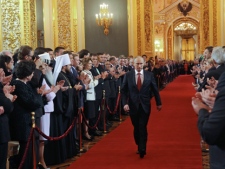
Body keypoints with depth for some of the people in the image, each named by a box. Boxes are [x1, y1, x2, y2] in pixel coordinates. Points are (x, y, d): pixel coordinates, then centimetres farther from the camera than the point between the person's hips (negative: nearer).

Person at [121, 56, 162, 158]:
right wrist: (125, 103, -12)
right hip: (133, 105, 1)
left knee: (143, 128, -6)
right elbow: (123, 91, -1)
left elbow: (155, 89, 5)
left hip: (145, 105, -1)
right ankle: (140, 147, 27)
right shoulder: (128, 75, -1)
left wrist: (158, 103, 8)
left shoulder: (149, 75, -1)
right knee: (136, 128, 11)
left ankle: (142, 149, -4)